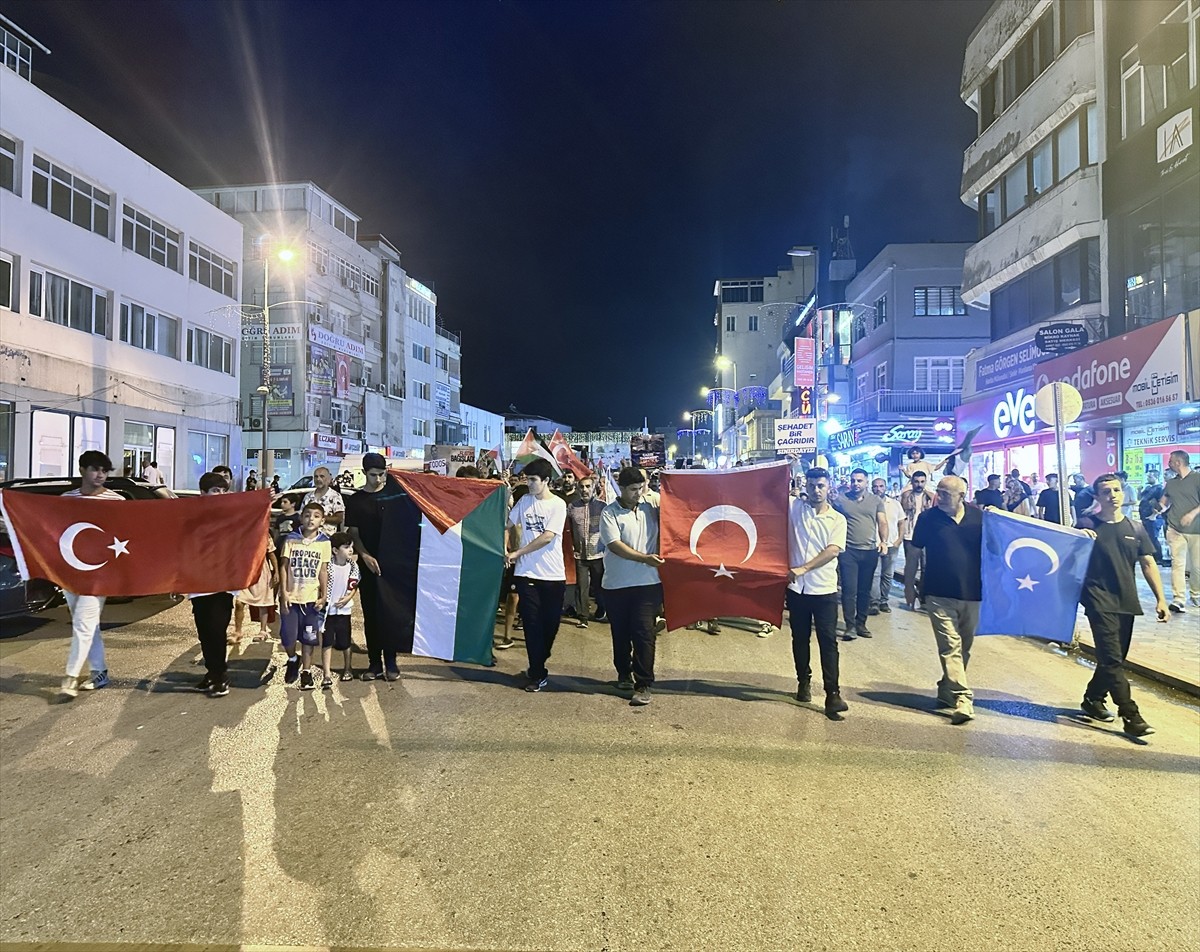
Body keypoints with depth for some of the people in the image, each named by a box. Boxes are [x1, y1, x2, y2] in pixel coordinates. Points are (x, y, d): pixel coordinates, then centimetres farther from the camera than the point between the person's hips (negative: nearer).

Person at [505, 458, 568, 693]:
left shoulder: (558, 505, -6)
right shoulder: (524, 501, 5)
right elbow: (509, 525, 16)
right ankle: (538, 673, 12)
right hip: (527, 573, 2)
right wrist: (512, 552, 1)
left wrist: (517, 553, -14)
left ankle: (536, 668, 27)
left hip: (553, 575, -2)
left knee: (550, 624, 7)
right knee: (532, 624, 1)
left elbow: (547, 537, -14)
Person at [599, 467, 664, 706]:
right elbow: (614, 545, -15)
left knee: (643, 632, -5)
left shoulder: (651, 506, 4)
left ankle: (643, 685, 3)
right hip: (616, 584, 0)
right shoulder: (609, 513, -4)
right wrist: (644, 558, -23)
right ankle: (624, 674, 34)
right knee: (620, 633, 13)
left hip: (648, 582, 0)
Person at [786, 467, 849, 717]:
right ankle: (804, 682, 30)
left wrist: (803, 568, -19)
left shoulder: (837, 519, 0)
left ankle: (833, 694, -1)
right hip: (797, 587, 2)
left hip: (824, 589, -2)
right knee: (800, 638, 14)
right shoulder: (794, 507, 3)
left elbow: (833, 551, -12)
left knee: (828, 641, -4)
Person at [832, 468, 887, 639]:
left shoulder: (876, 501, 8)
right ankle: (850, 626, 1)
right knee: (849, 590, -5)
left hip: (870, 551, 2)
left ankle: (861, 623, 21)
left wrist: (884, 541, -11)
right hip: (848, 551, -2)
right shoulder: (841, 501, 2)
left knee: (865, 590, 10)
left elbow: (882, 522, 5)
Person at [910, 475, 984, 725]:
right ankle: (963, 699, -11)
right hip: (940, 595, -3)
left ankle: (947, 690, 30)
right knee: (951, 648, -9)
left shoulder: (979, 517, 2)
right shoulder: (928, 517, -2)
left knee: (964, 648, 14)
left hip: (972, 594, 3)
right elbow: (916, 548, 6)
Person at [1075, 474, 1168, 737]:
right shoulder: (1087, 525, -4)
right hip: (1100, 601, -5)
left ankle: (1093, 699, 29)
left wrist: (1160, 599, 2)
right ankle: (1131, 716, -8)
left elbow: (1148, 563, 9)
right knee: (1112, 659, -10)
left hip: (1127, 602, 5)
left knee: (1114, 658, 13)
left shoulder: (1135, 528, 8)